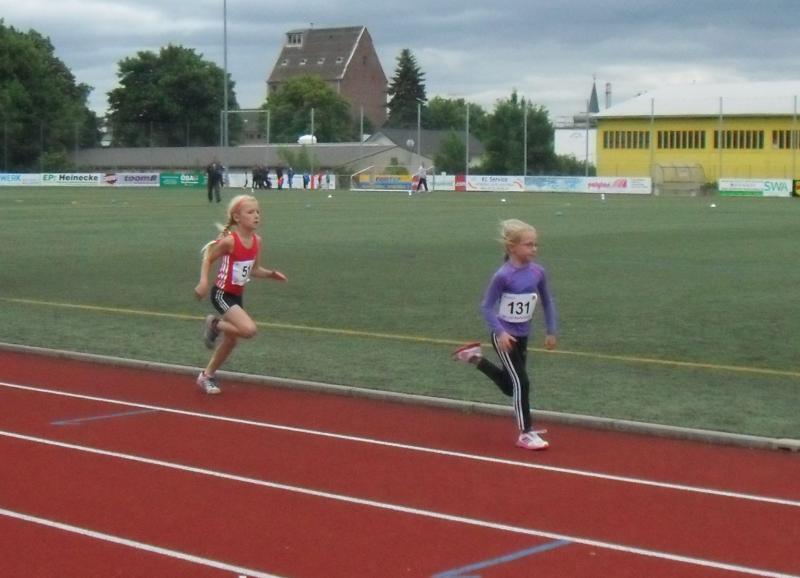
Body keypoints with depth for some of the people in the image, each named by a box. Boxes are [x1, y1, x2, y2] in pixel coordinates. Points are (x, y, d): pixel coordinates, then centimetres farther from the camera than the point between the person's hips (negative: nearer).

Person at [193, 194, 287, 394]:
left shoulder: (256, 241, 0)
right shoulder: (229, 240, -21)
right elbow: (208, 258, -10)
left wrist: (270, 274, -4)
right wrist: (203, 282, -21)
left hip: (237, 295, 8)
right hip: (222, 294, -8)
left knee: (231, 340, 15)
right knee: (249, 329, -24)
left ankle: (207, 375, 34)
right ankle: (215, 324, 3)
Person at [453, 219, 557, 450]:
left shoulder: (538, 272, -5)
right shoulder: (503, 275, -22)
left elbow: (547, 302, 9)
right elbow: (486, 306, -16)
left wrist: (551, 331, 8)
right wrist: (500, 333, -26)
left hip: (522, 336, 7)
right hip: (504, 336, -7)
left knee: (509, 386, 18)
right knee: (521, 382, -8)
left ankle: (475, 357, 38)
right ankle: (526, 434, 4)